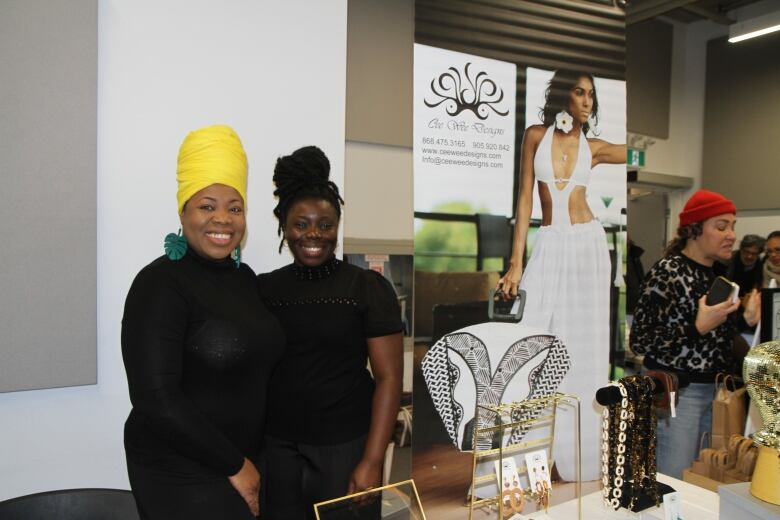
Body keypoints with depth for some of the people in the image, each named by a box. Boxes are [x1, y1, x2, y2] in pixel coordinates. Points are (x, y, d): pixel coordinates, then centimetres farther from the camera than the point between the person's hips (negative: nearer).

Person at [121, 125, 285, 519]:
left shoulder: (244, 277, 3)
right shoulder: (161, 284, -17)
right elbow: (155, 399, -22)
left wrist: (247, 461, 6)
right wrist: (234, 466, -15)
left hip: (244, 461, 7)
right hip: (180, 472, -6)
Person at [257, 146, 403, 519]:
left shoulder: (369, 289, -6)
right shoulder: (263, 289, 3)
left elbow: (388, 378, -8)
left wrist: (372, 462, -12)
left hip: (345, 448, -2)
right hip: (275, 448, 3)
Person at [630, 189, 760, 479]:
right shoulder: (667, 272, -14)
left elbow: (719, 339, 18)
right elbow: (640, 342, -18)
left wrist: (746, 321, 1)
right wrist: (698, 327, -22)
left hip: (715, 389, 8)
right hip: (676, 393, -7)